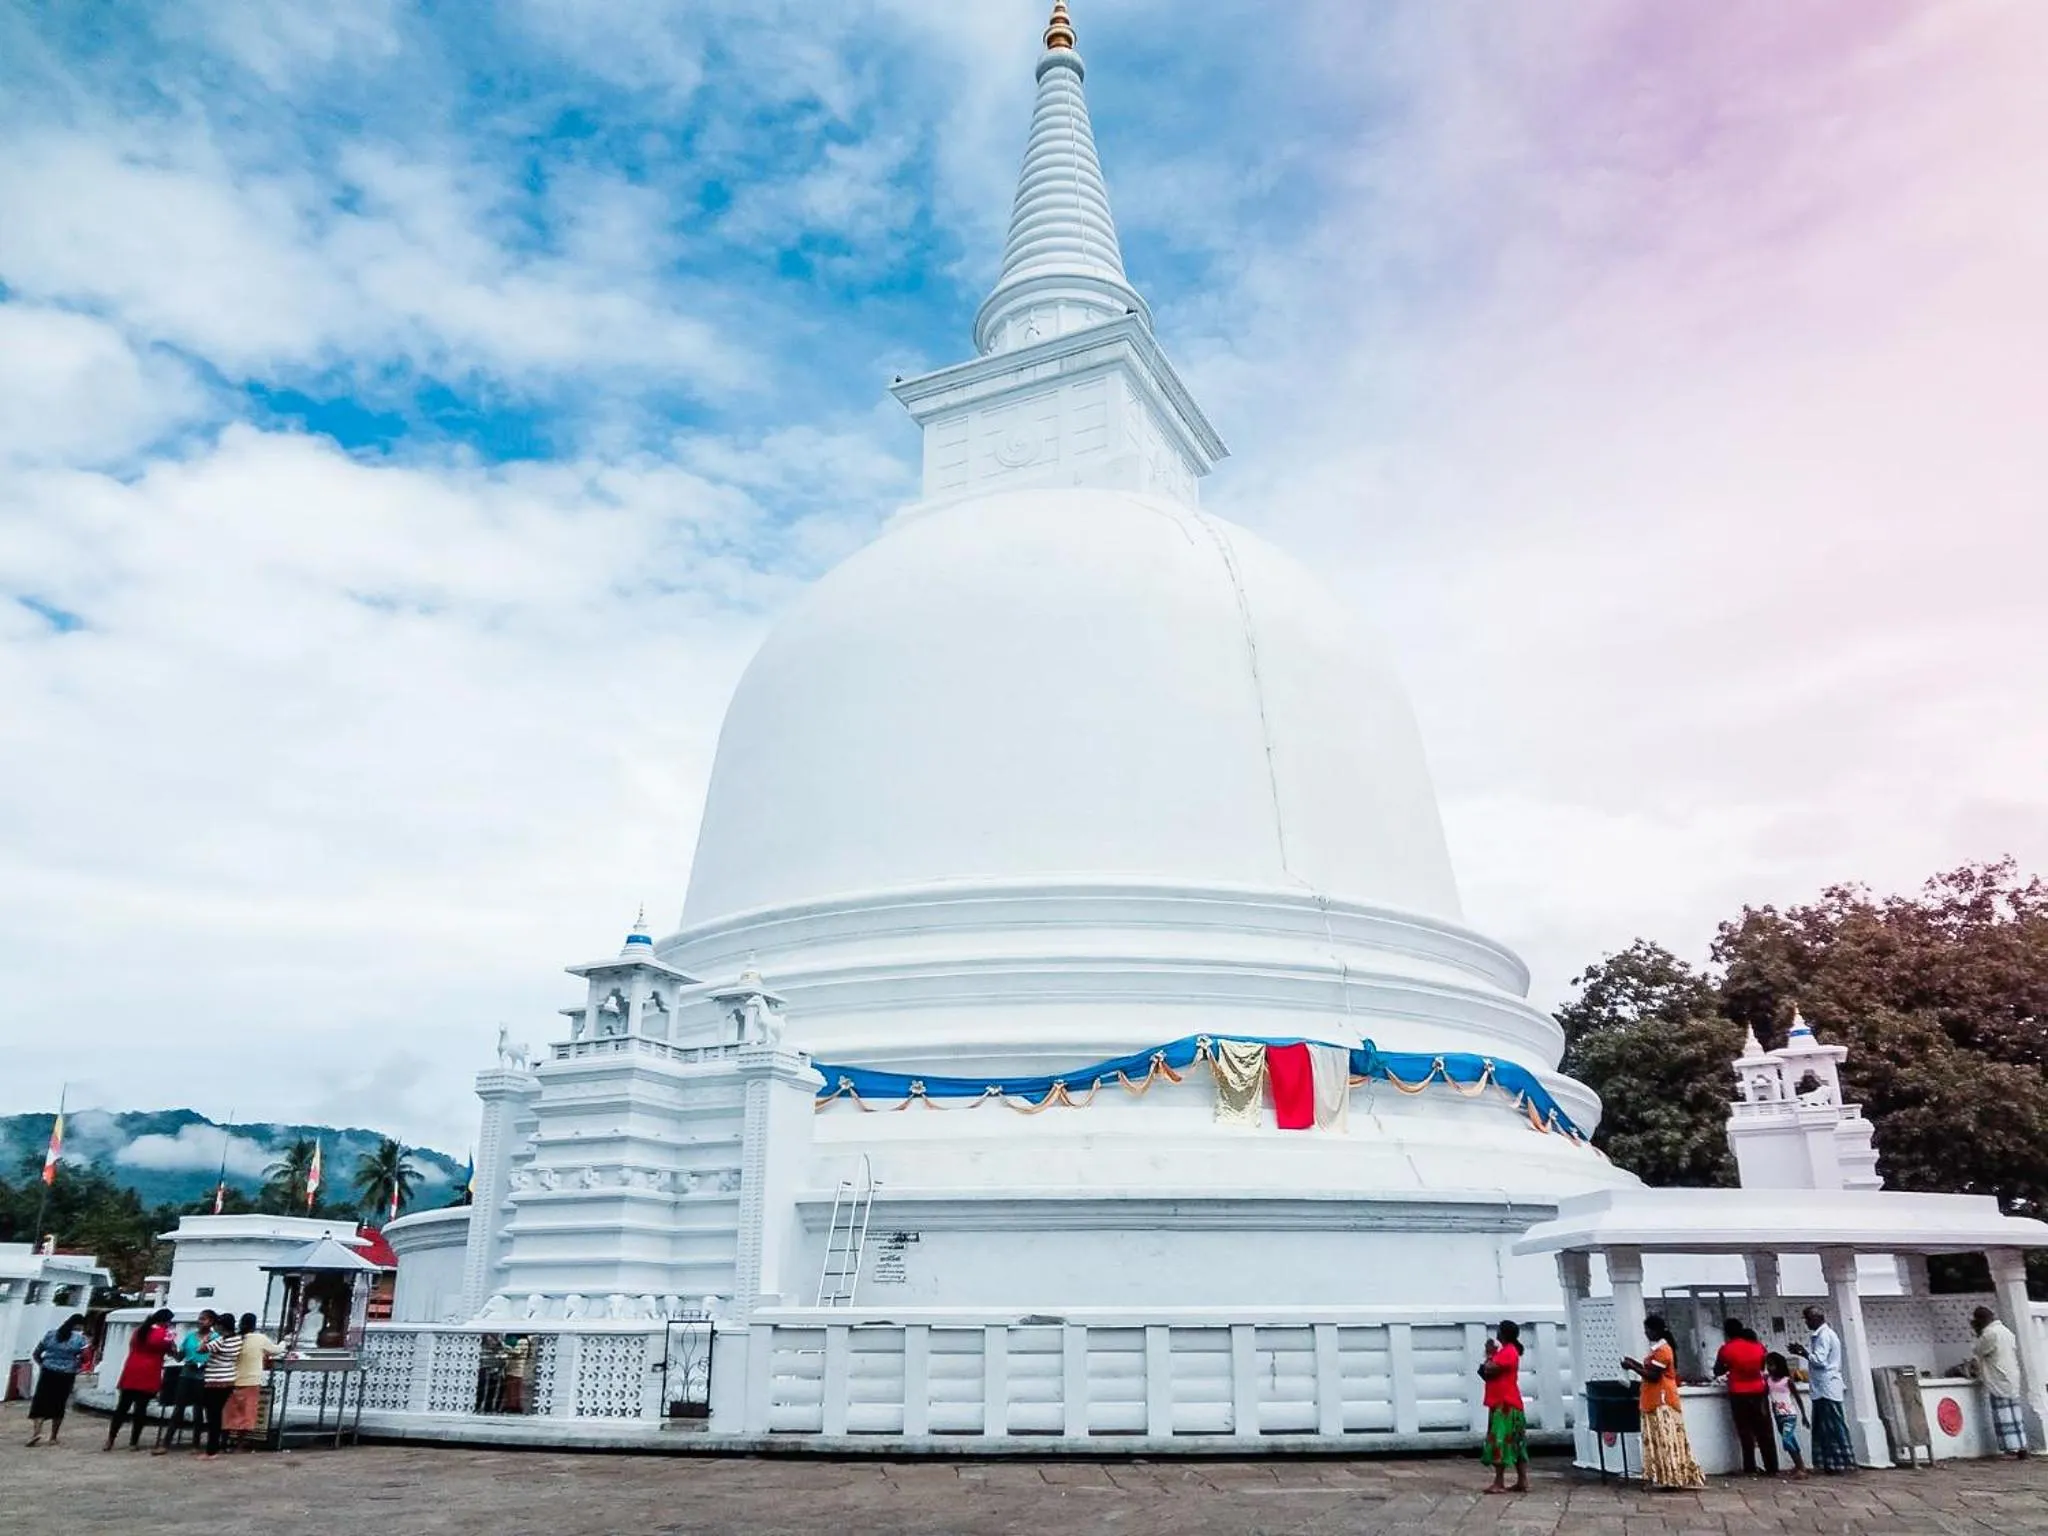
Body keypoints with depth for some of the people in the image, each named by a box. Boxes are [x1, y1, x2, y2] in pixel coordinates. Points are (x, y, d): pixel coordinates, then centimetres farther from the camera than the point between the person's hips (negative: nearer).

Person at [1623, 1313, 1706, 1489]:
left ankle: (1671, 1479, -4)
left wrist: (1632, 1367, -14)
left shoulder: (1662, 1350, -17)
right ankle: (1663, 1477, 14)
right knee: (1657, 1440, 11)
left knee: (1666, 1440, -7)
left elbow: (1653, 1376, -20)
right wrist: (1634, 1363, 9)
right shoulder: (1656, 1348, 14)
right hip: (1654, 1402, 10)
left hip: (1662, 1402, -10)